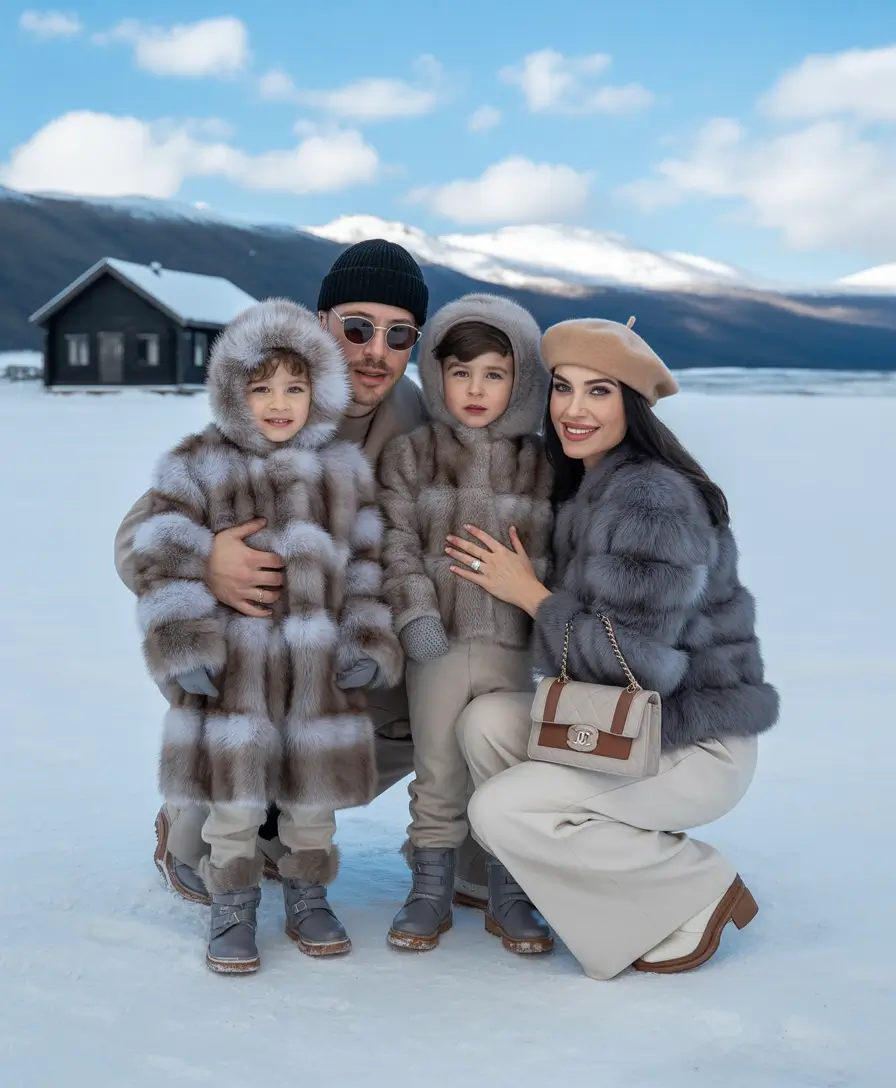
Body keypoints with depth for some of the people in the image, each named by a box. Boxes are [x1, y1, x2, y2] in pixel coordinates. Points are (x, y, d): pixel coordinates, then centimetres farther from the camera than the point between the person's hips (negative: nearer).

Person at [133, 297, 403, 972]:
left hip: (319, 667, 2)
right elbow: (165, 559, -4)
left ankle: (308, 899, 31)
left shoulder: (344, 468, 7)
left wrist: (370, 643, 2)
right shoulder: (195, 467, -1)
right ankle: (233, 911, 20)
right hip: (232, 663, -2)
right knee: (234, 793, 4)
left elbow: (368, 562, 9)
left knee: (314, 790, 12)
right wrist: (183, 645, -12)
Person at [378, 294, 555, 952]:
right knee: (439, 773, 10)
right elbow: (398, 545, -4)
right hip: (438, 646, 0)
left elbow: (560, 555, 6)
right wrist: (416, 616, -15)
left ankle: (511, 892, 24)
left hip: (517, 648, 1)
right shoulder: (410, 456, 1)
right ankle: (432, 890, 23)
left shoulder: (543, 465, 3)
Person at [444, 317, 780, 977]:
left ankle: (701, 889, 0)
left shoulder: (655, 501, -21)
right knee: (485, 720, -9)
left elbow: (634, 660, -24)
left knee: (499, 810, -16)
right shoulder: (584, 489, 8)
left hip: (699, 746, -9)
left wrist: (529, 594, -14)